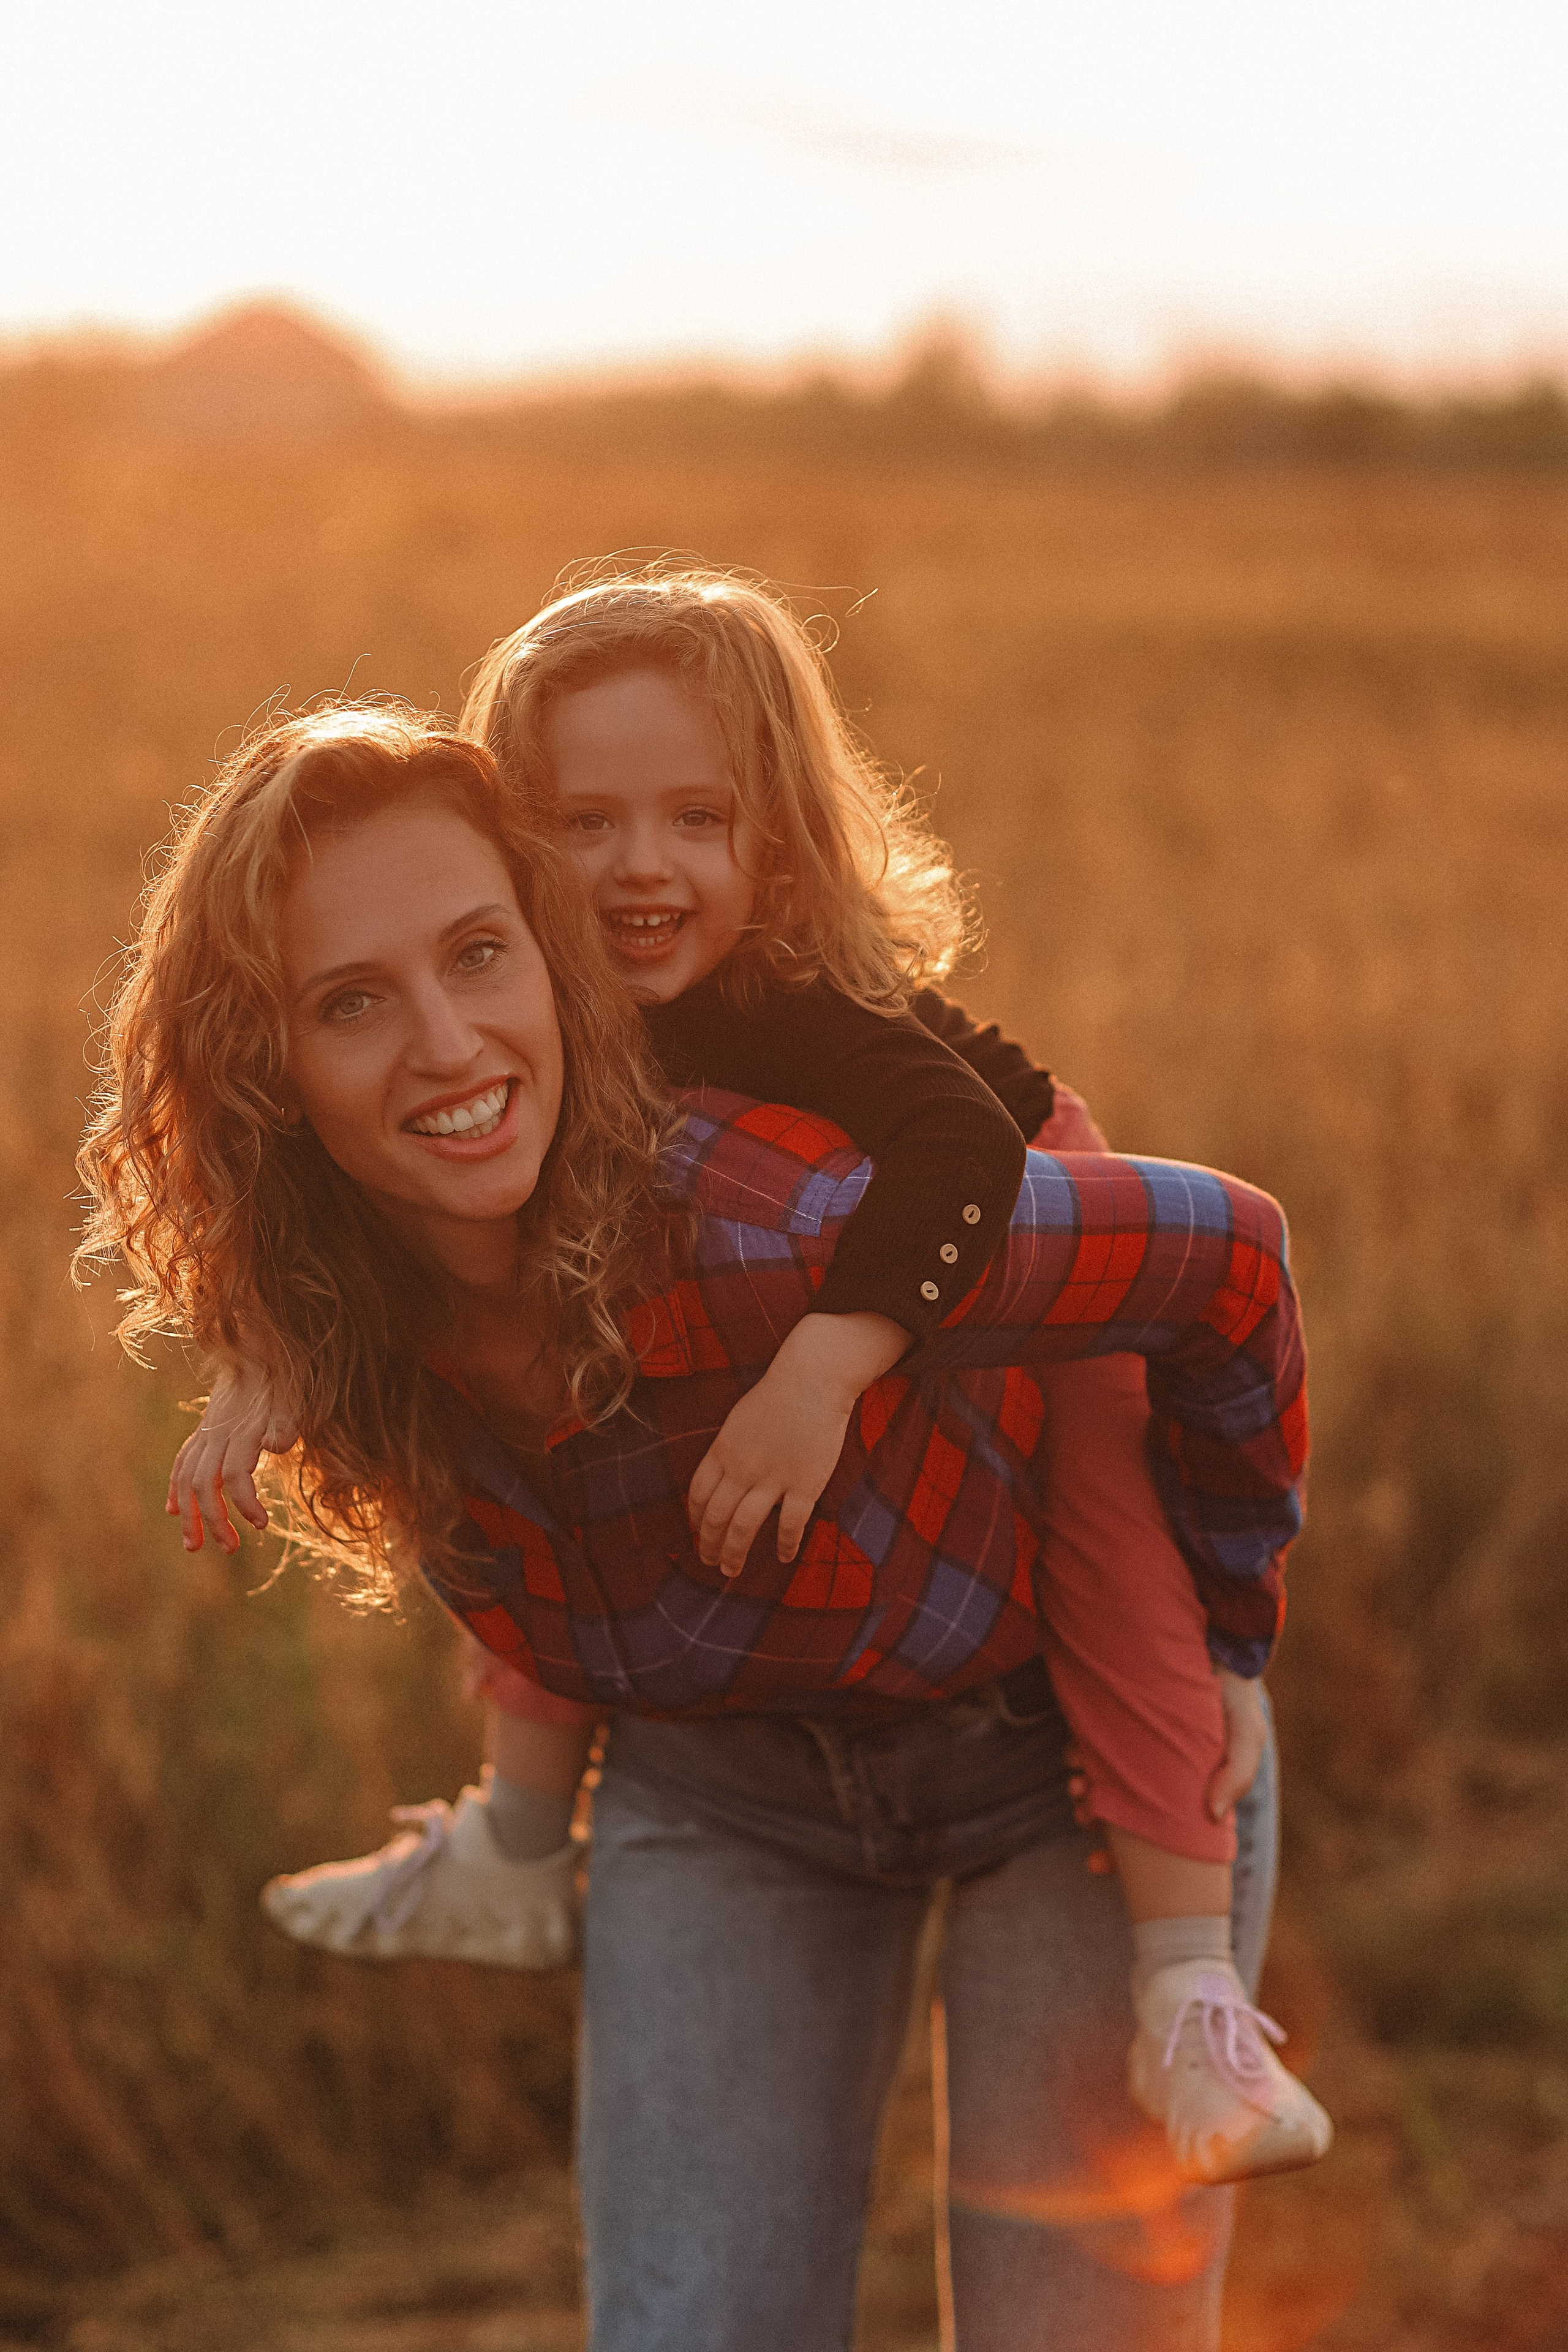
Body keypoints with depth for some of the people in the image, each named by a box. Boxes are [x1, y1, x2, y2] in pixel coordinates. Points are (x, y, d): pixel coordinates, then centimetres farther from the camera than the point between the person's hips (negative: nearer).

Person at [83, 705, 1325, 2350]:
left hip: (1062, 1737, -3)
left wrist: (1220, 1615, -10)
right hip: (720, 1782, 4)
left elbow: (1223, 1256, -23)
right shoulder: (344, 1330, -19)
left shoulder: (769, 1238, -36)